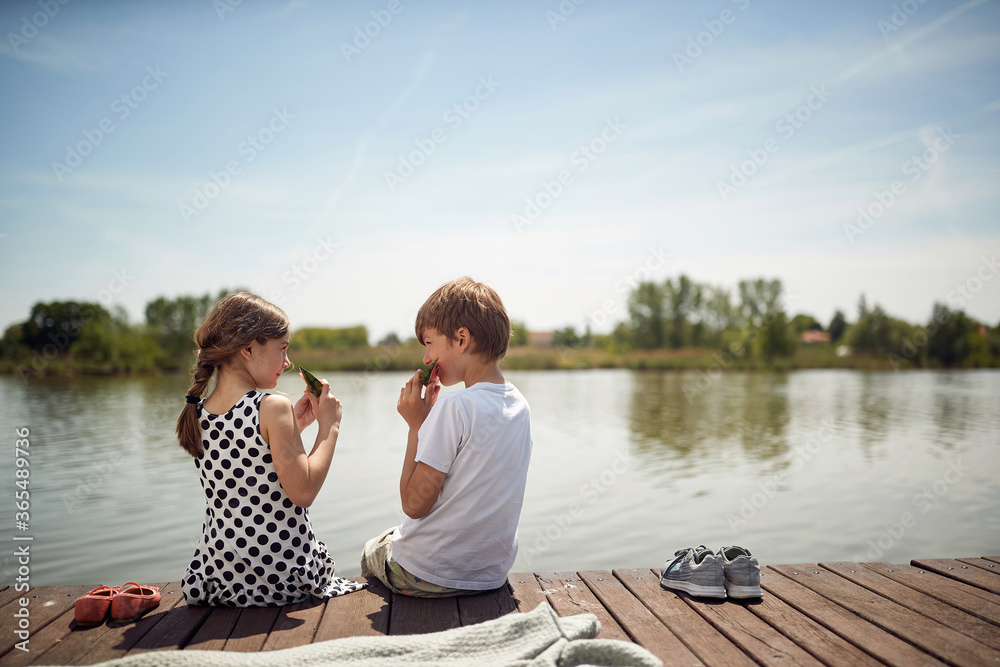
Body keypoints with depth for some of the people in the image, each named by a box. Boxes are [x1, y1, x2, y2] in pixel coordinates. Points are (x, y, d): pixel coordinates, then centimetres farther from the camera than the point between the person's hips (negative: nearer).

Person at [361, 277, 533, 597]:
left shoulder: (455, 407, -25)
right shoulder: (519, 405, -1)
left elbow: (414, 504, -21)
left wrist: (416, 425, -14)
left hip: (428, 577, -6)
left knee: (371, 552, 26)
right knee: (395, 536, 34)